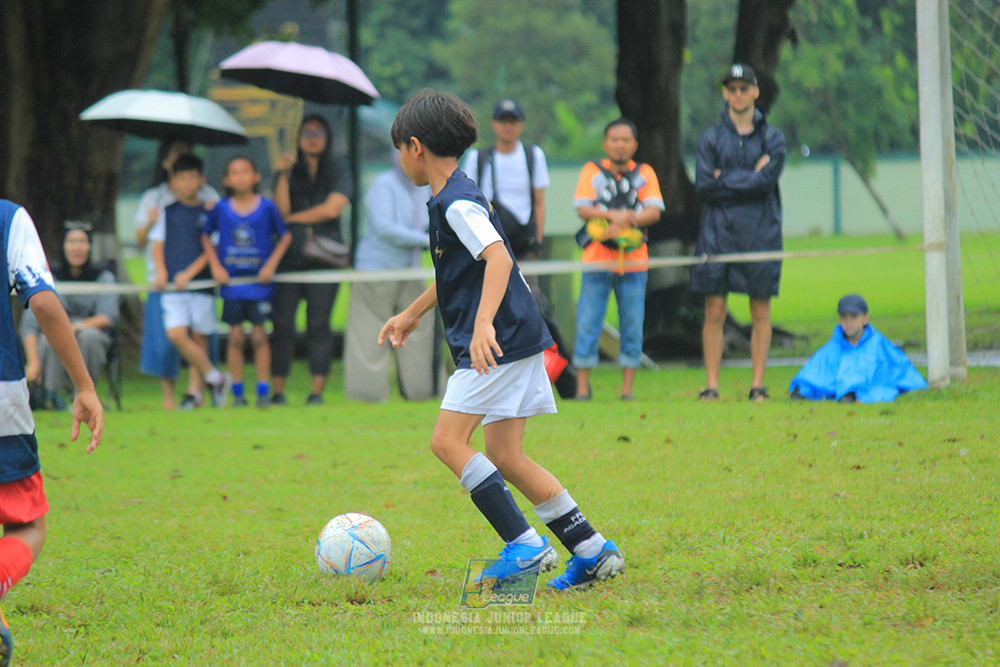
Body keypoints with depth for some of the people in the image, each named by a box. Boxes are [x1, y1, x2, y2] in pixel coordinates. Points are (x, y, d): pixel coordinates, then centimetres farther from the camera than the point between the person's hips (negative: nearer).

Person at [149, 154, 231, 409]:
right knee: (176, 334, -11)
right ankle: (215, 378, 0)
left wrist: (190, 273, -11)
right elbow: (157, 244, 12)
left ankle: (196, 389, 13)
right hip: (172, 285, 2)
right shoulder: (167, 213, 11)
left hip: (201, 281, -2)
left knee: (199, 336, 1)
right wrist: (161, 272, -5)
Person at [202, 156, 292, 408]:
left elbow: (285, 236, 6)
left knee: (259, 336, -1)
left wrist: (271, 265, -3)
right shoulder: (221, 209, 1)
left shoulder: (267, 207, -2)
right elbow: (206, 236, 14)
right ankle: (237, 392, 9)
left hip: (259, 282, -1)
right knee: (236, 337, 1)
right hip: (231, 283, 1)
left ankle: (263, 392, 6)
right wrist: (215, 266, 4)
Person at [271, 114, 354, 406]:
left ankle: (317, 391, -5)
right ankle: (278, 391, -2)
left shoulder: (339, 173, 10)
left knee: (318, 324, -6)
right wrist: (284, 176, -7)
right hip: (289, 256, 2)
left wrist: (292, 218, 1)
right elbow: (281, 210, 1)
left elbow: (332, 208, -5)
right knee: (282, 324, -5)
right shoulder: (291, 172, 15)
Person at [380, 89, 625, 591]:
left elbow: (498, 258, -28)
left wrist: (483, 323, -39)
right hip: (515, 341, 10)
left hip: (499, 342, -10)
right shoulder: (450, 199, 19)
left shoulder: (457, 203, -13)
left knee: (447, 441, -11)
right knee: (503, 455, 10)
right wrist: (412, 314, 44)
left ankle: (525, 544, -14)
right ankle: (591, 549, 11)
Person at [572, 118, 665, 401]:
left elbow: (654, 211, -3)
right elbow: (583, 209, -5)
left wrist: (625, 222, -19)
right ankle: (582, 386, 4)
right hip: (597, 258, -1)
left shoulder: (645, 174, 9)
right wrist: (614, 215, -19)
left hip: (633, 261, 1)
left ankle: (627, 389, 7)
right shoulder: (592, 171, 7)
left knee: (633, 326, 1)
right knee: (588, 325, -3)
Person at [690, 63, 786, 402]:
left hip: (760, 233, 0)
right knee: (714, 312, -3)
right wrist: (751, 178, -5)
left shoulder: (772, 138, 8)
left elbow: (767, 181, -7)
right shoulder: (711, 137, 8)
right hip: (717, 232, 0)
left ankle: (758, 385, 5)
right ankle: (711, 386, 1)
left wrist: (725, 179, -6)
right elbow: (704, 187, -3)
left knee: (761, 312, 1)